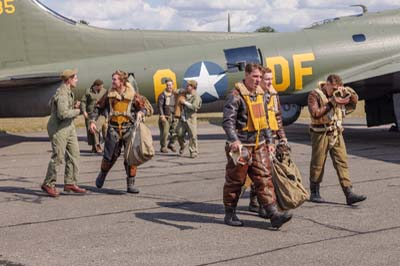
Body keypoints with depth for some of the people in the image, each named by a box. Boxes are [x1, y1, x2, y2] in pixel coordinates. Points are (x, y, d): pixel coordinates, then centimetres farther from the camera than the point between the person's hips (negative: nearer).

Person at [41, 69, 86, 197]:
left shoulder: (68, 92, 15)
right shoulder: (62, 94, -18)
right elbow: (63, 113, -27)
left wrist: (74, 106, 8)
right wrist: (76, 111, -12)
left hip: (69, 127, 10)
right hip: (59, 128, -10)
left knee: (74, 154, 6)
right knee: (58, 156, -6)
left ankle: (70, 183, 11)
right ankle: (48, 184, 5)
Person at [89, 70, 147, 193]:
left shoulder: (133, 95, -2)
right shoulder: (109, 94, 3)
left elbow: (143, 108, 5)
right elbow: (98, 108, 11)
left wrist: (140, 112, -17)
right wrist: (92, 121, 1)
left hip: (129, 128, -1)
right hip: (113, 129, 1)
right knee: (109, 156, 6)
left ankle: (130, 185, 7)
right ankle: (102, 175, 35)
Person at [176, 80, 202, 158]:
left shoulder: (196, 97, -7)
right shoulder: (185, 94, 13)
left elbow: (194, 107, -19)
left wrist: (184, 102, -15)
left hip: (191, 118, -6)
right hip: (183, 117, 6)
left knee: (192, 136, -6)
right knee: (179, 134, 4)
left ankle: (194, 151, 1)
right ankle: (182, 146, 29)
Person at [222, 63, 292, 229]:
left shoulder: (261, 95, 12)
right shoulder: (236, 96, -12)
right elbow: (227, 121, -19)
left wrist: (269, 141, 19)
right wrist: (234, 140, -32)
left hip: (259, 145, 6)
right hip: (241, 146, -6)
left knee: (264, 178, 0)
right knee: (235, 181, 5)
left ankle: (273, 214, -3)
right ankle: (230, 214, 19)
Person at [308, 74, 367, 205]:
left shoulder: (337, 94, 11)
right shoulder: (315, 95, -7)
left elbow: (355, 100, 15)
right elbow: (315, 113, -20)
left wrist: (347, 91, -4)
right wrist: (330, 103, -20)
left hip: (337, 133, 5)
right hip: (321, 134, -5)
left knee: (342, 162, -2)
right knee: (317, 164, 3)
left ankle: (349, 194, -5)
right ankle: (314, 193, 18)